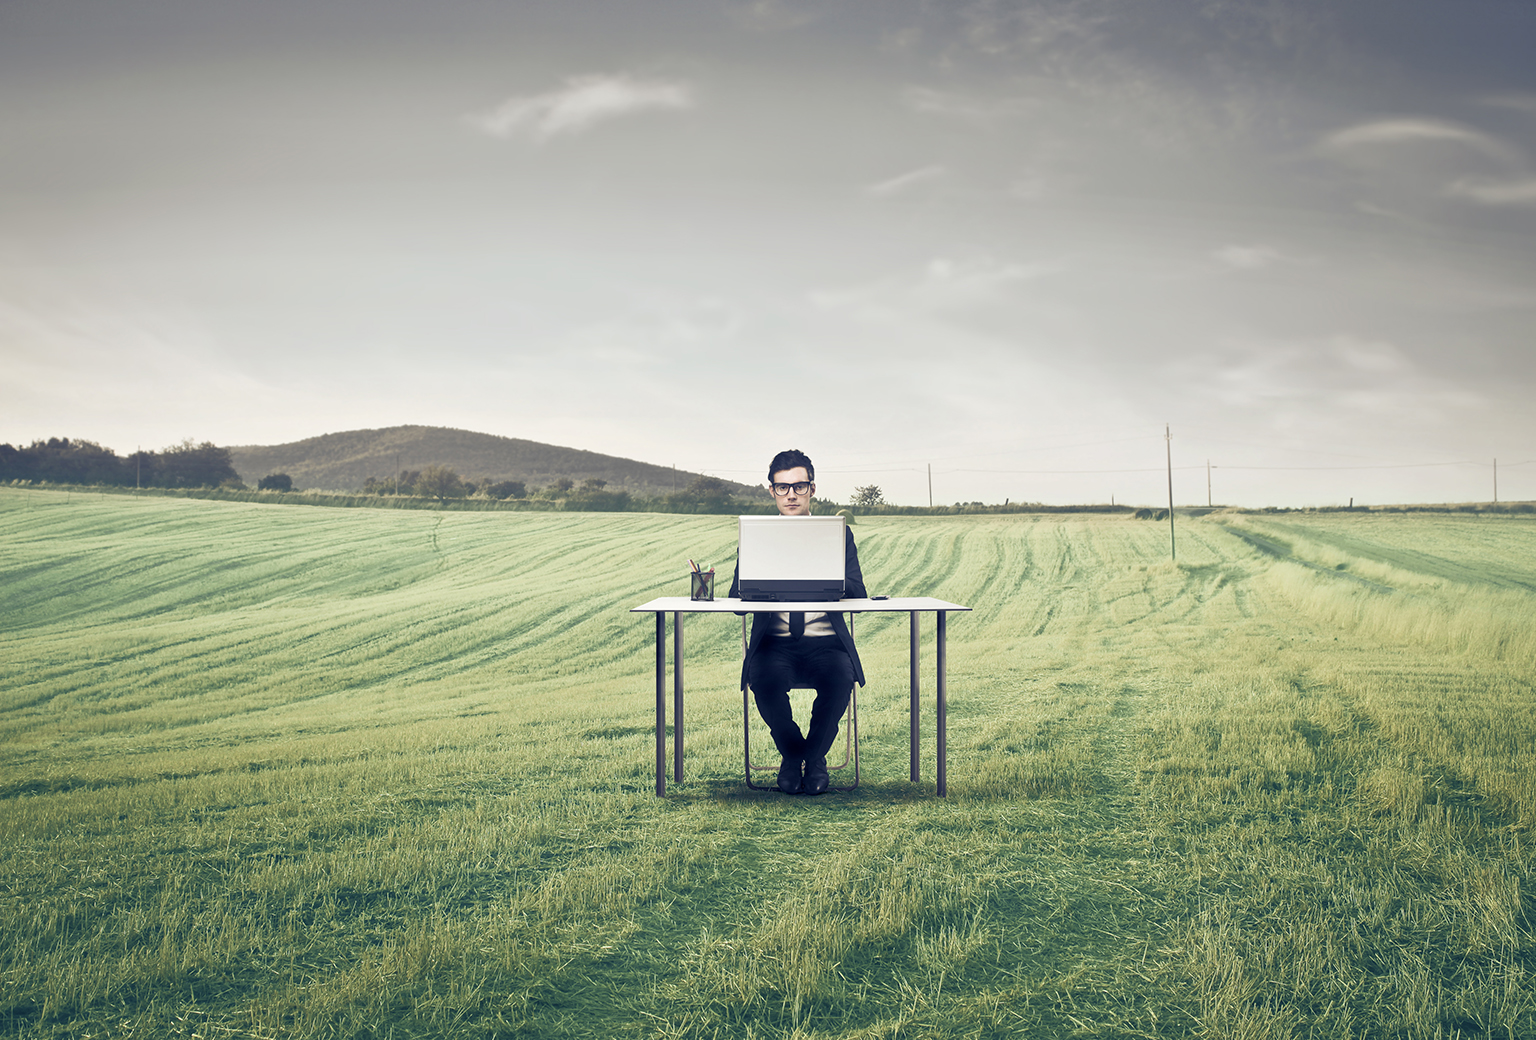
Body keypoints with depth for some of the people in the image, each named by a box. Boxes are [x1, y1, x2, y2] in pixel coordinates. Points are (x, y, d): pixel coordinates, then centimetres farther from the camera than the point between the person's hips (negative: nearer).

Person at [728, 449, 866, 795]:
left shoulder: (838, 535, 12)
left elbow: (857, 594, 0)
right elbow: (737, 596, 1)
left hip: (825, 643, 0)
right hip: (775, 643, 0)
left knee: (840, 677, -33)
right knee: (764, 678, -33)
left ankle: (814, 757, -5)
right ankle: (791, 753, -3)